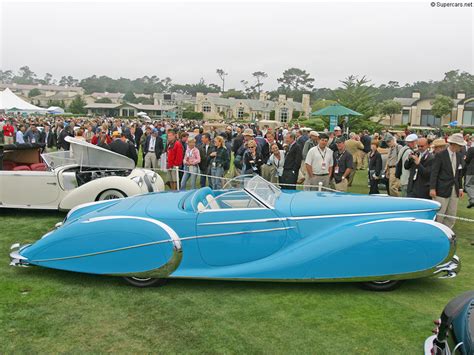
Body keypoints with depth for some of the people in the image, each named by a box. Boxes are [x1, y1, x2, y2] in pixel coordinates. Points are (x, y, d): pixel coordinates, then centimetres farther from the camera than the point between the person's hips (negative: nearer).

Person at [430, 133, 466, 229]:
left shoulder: (459, 156, 9)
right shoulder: (440, 155, -10)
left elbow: (459, 173, 16)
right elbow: (434, 173, -12)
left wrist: (460, 188, 12)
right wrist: (432, 188, -17)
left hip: (455, 190, 6)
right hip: (442, 190, -6)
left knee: (451, 216, 10)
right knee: (439, 215, -2)